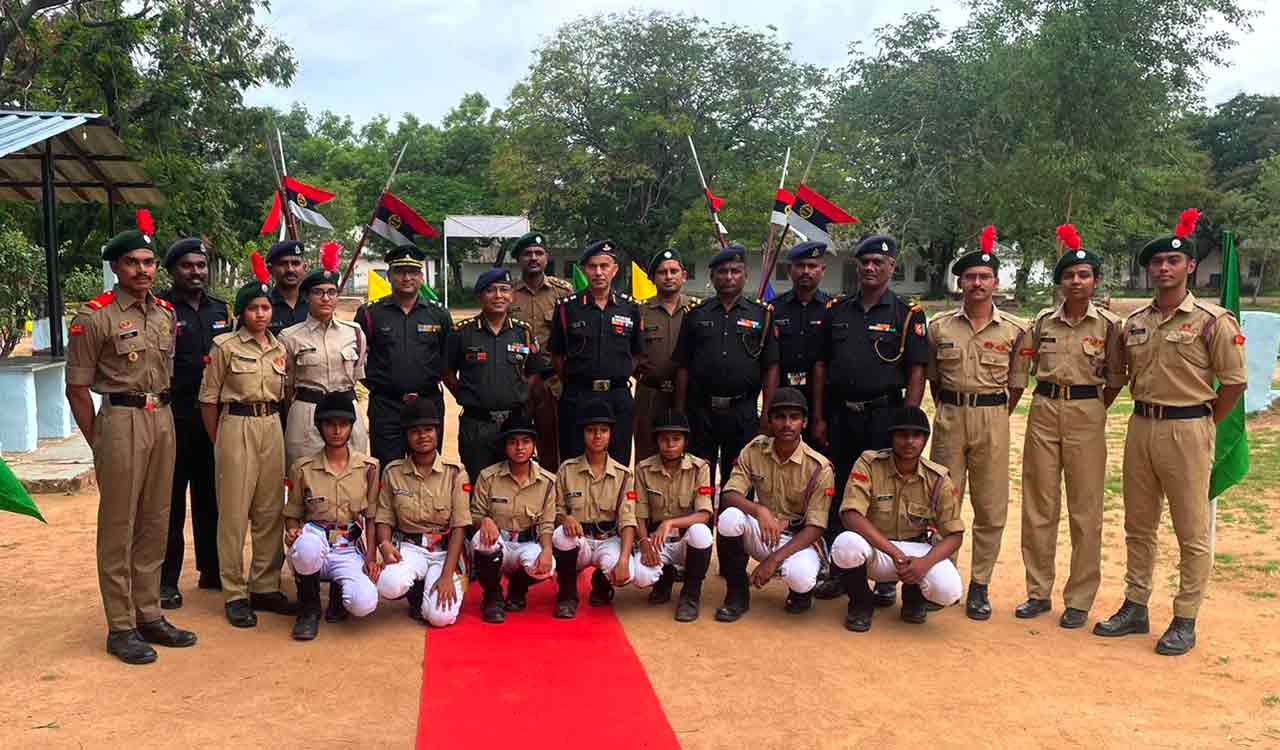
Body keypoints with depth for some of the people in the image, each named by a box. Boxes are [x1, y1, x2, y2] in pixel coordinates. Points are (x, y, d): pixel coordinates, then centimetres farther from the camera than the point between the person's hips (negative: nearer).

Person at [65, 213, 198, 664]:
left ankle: (149, 615, 23)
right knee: (117, 529, 0)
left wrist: (163, 415, 10)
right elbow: (77, 387, -6)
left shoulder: (166, 313, 10)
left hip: (163, 420, 6)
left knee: (155, 524, 12)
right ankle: (120, 628, 9)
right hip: (121, 419, -6)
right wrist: (97, 444, -5)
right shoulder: (95, 317, -8)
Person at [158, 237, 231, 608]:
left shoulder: (221, 309, 12)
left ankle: (211, 569, 26)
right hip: (175, 420, -5)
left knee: (211, 497, 14)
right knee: (171, 501, 2)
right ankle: (167, 580, 12)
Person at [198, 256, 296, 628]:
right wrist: (218, 441, 0)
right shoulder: (224, 345, -3)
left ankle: (265, 587, 19)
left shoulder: (279, 347, 10)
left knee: (271, 511, 8)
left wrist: (276, 427, 11)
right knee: (235, 513, -1)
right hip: (237, 426, -5)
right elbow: (209, 398, -1)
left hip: (272, 428, 5)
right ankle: (234, 594, 8)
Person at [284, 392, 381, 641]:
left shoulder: (368, 467, 3)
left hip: (350, 549, 0)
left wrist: (371, 558, -5)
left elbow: (371, 518, 7)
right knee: (307, 544, -40)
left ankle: (339, 591, 12)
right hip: (315, 540, 0)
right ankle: (309, 608, -9)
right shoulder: (303, 468, 2)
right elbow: (292, 514, 10)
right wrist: (292, 531, -13)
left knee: (365, 603, -29)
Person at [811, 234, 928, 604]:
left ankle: (886, 578, 13)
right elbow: (821, 366, 10)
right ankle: (838, 572, 20)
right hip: (839, 415, 4)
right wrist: (819, 418, 5)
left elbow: (916, 372, -4)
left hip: (885, 416, -3)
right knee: (837, 494, 9)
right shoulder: (836, 311, 10)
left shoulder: (908, 314, 1)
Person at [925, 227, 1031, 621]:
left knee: (991, 509, 3)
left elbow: (1016, 384, 6)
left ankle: (979, 586, 14)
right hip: (949, 416, 1)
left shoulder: (1014, 330, 1)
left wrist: (993, 419, 4)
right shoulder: (939, 327, 3)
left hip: (993, 420, -1)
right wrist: (949, 412, 9)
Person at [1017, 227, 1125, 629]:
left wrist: (1092, 412, 2)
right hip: (1043, 410, 3)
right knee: (1037, 506, 7)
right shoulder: (1043, 321, 7)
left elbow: (1116, 379, 4)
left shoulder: (1108, 325, -1)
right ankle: (1039, 592, 19)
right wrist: (1052, 403, 9)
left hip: (1087, 413, -3)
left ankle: (1079, 600, 11)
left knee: (1085, 510, 1)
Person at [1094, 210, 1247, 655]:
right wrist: (1146, 412, 12)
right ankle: (1135, 608, 26)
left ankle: (1185, 622, 12)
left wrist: (1202, 427, -2)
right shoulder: (1134, 322, 8)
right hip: (1141, 427, 6)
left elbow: (1234, 382, -6)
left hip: (1187, 430, -6)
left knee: (1193, 534, 3)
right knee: (1138, 526, 14)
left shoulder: (1212, 321, -8)